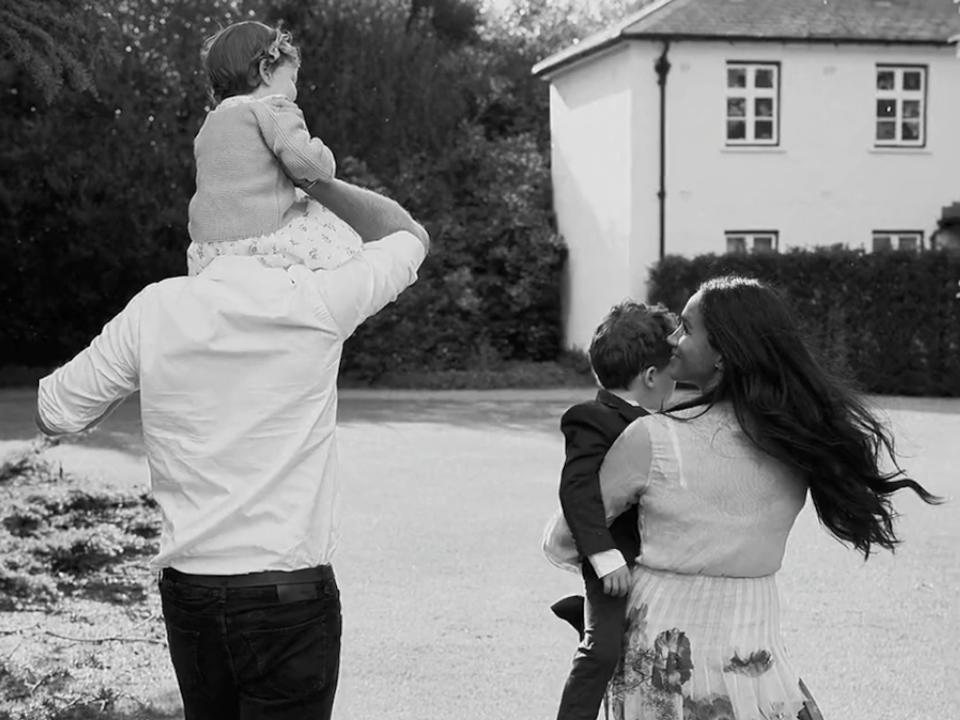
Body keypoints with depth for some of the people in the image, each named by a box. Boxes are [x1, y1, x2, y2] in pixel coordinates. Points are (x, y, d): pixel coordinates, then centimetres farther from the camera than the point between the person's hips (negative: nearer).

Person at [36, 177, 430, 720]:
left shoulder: (156, 309, -2)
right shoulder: (315, 303, -8)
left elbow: (55, 414, 8)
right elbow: (410, 234, 10)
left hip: (186, 590, 4)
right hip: (291, 594, -4)